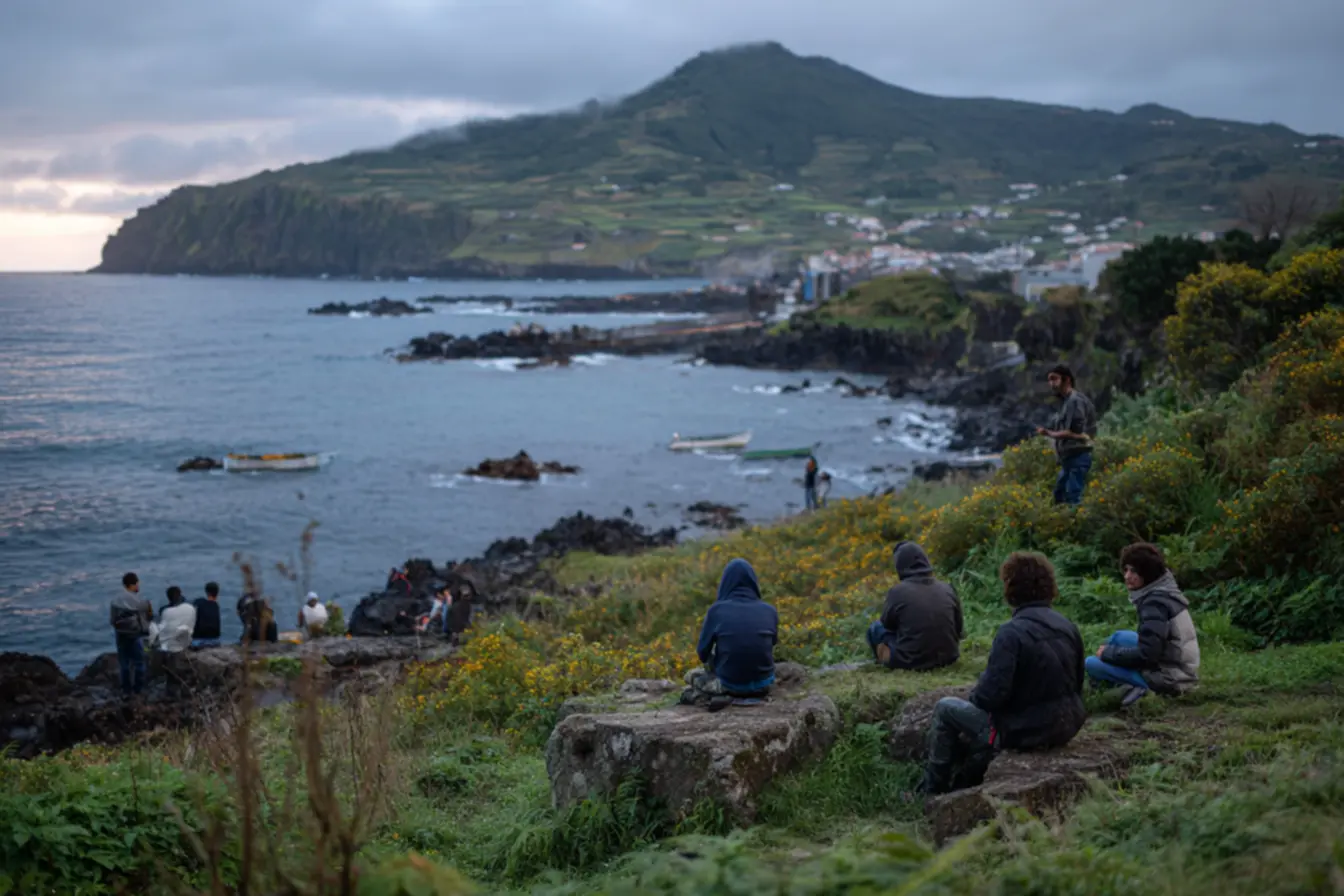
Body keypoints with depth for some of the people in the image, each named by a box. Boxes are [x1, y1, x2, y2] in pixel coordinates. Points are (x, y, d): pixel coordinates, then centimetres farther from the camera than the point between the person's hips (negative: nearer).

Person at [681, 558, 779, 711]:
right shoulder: (769, 611, -5)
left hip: (730, 684, -1)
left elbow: (703, 653, -3)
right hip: (763, 683, 1)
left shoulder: (717, 610, -11)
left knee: (692, 676, 32)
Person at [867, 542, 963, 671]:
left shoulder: (898, 591, -14)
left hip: (911, 661, -3)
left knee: (876, 628, 18)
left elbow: (887, 623, 4)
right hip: (948, 658, 3)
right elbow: (959, 629, 8)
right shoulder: (946, 589, -3)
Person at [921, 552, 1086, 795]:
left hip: (1023, 732, -7)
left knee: (945, 709, 13)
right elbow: (1076, 686, 10)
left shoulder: (1012, 633, -22)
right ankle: (963, 785, 41)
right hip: (1065, 728, 7)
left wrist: (975, 697, -1)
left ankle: (932, 791, 22)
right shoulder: (1068, 628, 0)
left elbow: (991, 695, -24)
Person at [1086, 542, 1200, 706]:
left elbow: (1146, 656, -24)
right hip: (1180, 670, 9)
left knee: (1092, 664, -7)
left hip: (1168, 677, -9)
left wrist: (1108, 652, -10)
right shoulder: (1164, 591, 7)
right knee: (1119, 637, 22)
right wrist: (1109, 651, 12)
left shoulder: (1155, 603, -21)